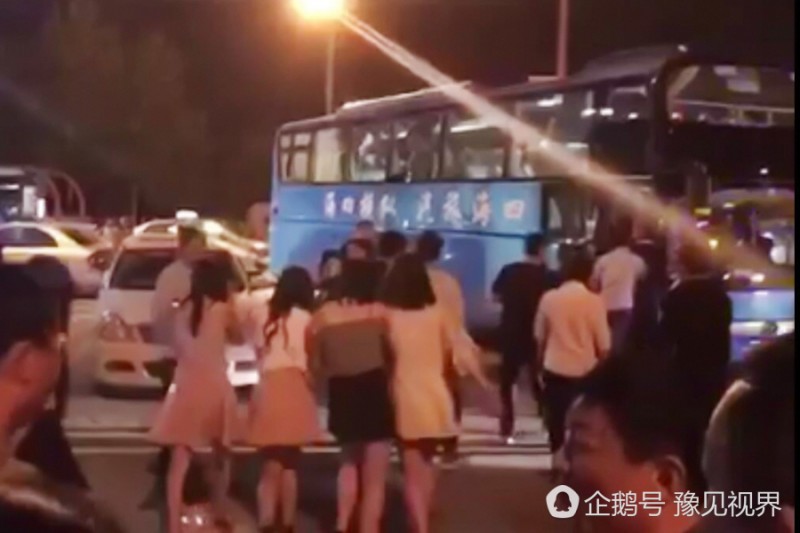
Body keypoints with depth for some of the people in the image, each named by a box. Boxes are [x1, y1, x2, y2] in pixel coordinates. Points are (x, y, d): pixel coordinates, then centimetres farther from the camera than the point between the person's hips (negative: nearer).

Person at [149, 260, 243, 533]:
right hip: (214, 388, -1)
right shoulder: (222, 310, -2)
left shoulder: (182, 310, 7)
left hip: (185, 388, 2)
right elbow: (237, 337, 15)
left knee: (179, 463, -4)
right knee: (221, 454, 21)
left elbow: (178, 348, 15)